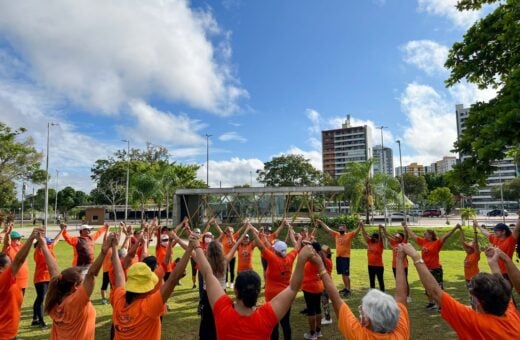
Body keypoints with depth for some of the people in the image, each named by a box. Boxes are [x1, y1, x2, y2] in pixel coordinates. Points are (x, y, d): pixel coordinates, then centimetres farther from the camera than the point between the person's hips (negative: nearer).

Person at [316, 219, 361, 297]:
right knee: (342, 274, 15)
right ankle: (345, 287, 28)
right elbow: (328, 229, 12)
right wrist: (321, 222, 12)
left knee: (346, 274, -5)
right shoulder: (336, 235, 8)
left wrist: (360, 225, -34)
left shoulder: (349, 235, -5)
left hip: (345, 257, -6)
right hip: (338, 257, 6)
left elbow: (356, 231, -17)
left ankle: (348, 290, 0)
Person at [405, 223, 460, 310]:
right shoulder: (423, 242, 3)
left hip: (436, 269, -7)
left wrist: (455, 228, -35)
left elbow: (445, 236, -24)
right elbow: (413, 235, 12)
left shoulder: (437, 243, -13)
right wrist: (406, 227, 19)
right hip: (426, 269, 7)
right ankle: (431, 303, 35)